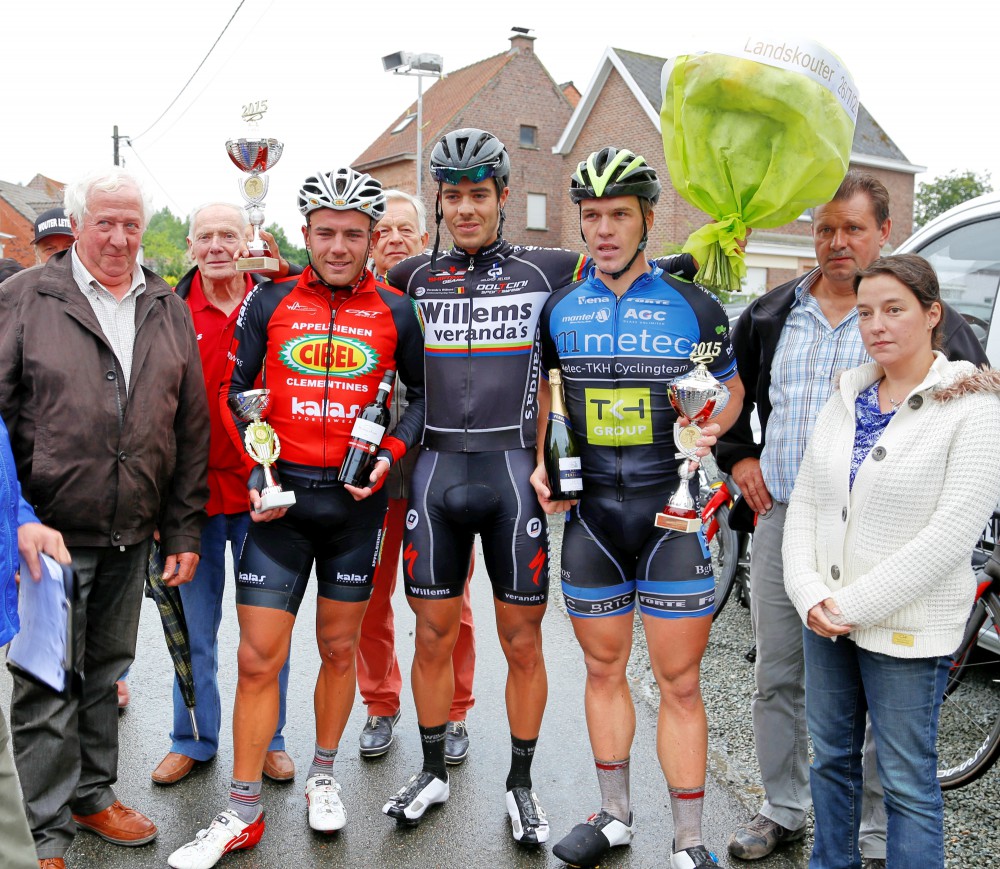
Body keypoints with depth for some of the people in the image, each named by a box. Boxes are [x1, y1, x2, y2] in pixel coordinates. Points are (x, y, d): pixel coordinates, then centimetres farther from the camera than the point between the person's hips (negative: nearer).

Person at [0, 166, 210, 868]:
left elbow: (193, 428, 9)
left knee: (106, 671, 17)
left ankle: (94, 795, 33)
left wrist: (185, 529, 5)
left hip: (132, 534, 4)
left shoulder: (170, 312, 9)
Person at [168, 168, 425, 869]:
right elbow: (235, 391, 7)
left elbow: (423, 392, 12)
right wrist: (254, 472, -4)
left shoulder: (395, 312, 3)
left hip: (356, 499, 1)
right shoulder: (270, 303, 3)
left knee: (339, 648, 13)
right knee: (259, 659, 0)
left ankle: (323, 776, 34)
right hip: (280, 497, 0)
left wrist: (391, 454, -4)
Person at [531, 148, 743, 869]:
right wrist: (543, 464, 2)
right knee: (603, 667, 14)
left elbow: (733, 389, 10)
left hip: (671, 511, -3)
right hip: (590, 512, 3)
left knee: (679, 680, 1)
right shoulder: (559, 310, 6)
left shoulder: (695, 307, -1)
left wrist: (710, 426, -11)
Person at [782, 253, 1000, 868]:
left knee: (908, 781, 4)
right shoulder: (847, 400, 7)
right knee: (832, 758, 18)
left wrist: (855, 605, -17)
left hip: (907, 627, -6)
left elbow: (950, 534, -18)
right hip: (824, 619, 6)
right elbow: (804, 502, 6)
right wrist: (810, 593, -7)